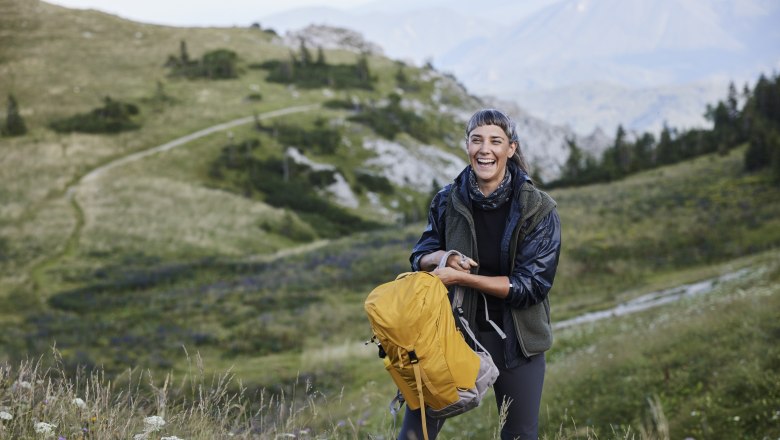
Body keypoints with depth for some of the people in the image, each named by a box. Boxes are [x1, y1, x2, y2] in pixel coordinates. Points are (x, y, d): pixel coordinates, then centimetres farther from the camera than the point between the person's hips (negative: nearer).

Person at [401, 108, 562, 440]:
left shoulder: (538, 210, -10)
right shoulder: (447, 201, -2)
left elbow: (532, 285, -15)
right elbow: (419, 259, 10)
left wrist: (463, 277, -20)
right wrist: (442, 257, -15)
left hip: (515, 336, -1)